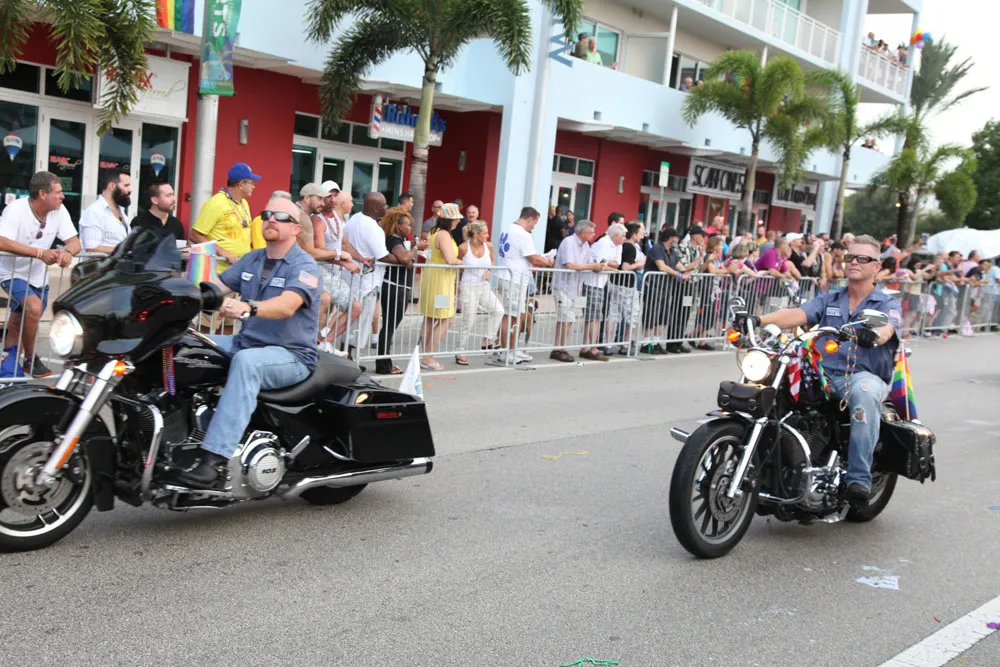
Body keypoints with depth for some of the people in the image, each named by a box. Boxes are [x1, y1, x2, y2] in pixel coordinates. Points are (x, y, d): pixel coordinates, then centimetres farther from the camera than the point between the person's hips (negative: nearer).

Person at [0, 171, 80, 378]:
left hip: (38, 277, 6)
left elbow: (74, 241, -10)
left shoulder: (59, 210, -9)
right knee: (34, 307, -27)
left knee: (19, 324, 15)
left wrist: (67, 252, -35)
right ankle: (30, 360, -8)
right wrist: (40, 253, -44)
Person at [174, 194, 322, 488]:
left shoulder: (304, 266, -8)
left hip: (291, 355, -7)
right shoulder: (251, 260, 16)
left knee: (246, 361, -37)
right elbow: (215, 287, 8)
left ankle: (212, 458, -44)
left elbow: (286, 306, -27)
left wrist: (248, 307, -44)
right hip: (246, 342, 7)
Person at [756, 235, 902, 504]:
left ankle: (859, 478, -38)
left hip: (866, 375, -3)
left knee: (863, 392, -38)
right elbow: (797, 315, 1)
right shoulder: (828, 300, 20)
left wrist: (873, 335, -40)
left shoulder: (888, 304, 10)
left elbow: (887, 328, -14)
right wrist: (759, 320, -19)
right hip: (823, 374, 3)